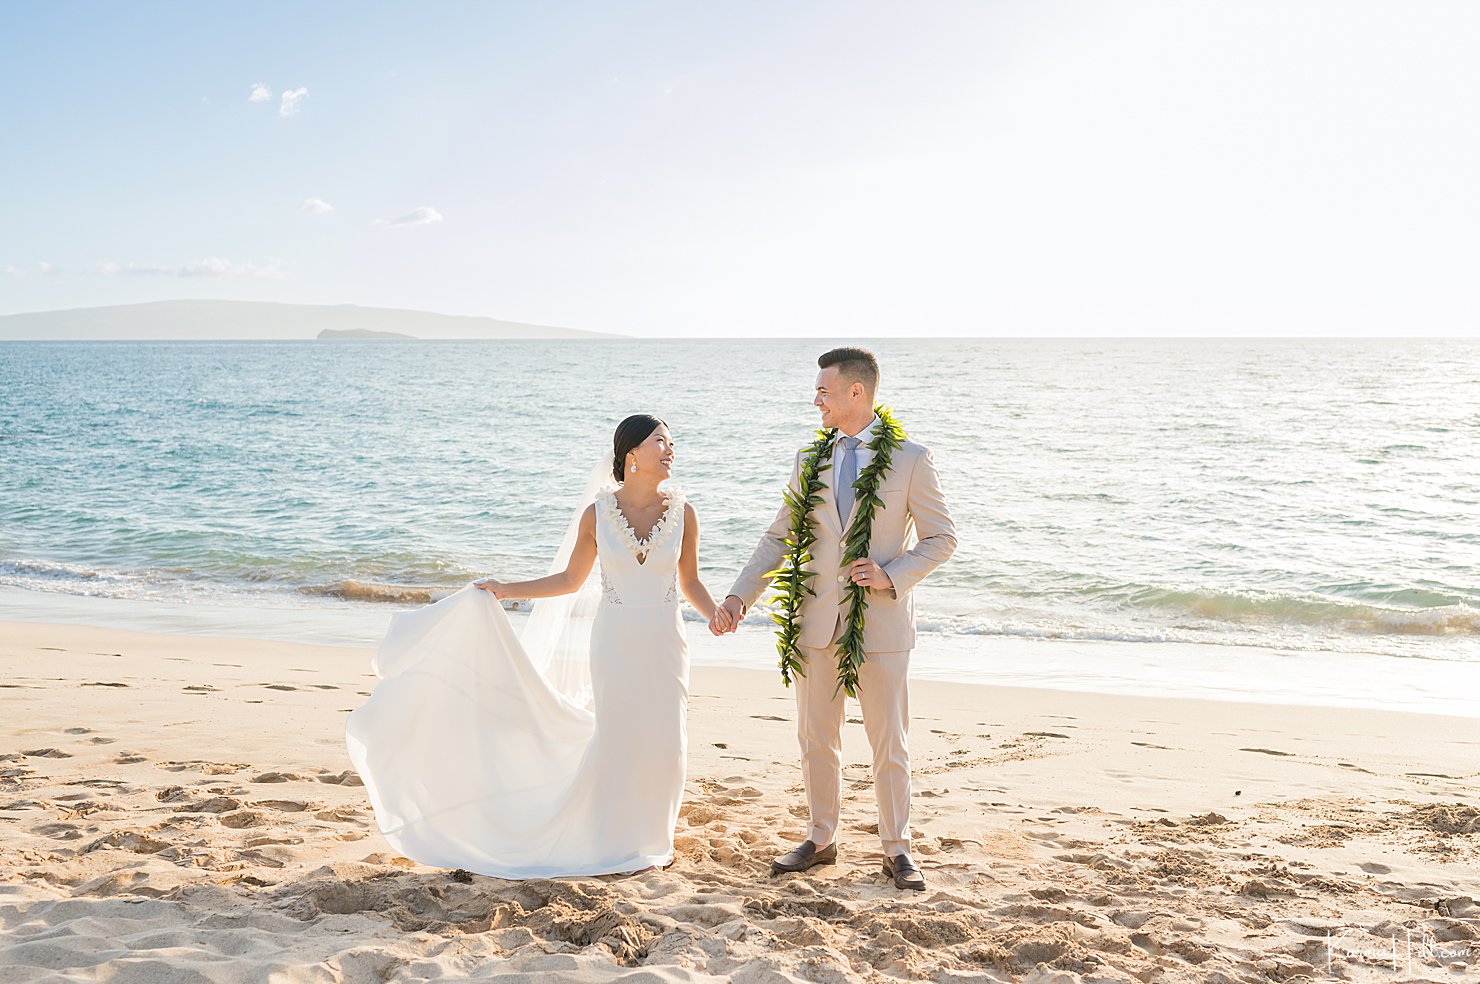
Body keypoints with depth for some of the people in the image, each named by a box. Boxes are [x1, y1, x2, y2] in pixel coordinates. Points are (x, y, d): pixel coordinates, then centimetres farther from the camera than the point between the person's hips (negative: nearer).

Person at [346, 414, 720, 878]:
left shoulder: (682, 512, -3)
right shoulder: (597, 514, -5)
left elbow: (690, 582, 6)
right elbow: (570, 580, 6)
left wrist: (716, 614, -12)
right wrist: (508, 590, 0)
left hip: (664, 643, 1)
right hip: (613, 642, -1)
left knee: (662, 738, 3)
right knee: (617, 735, 2)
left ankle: (652, 838, 24)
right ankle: (617, 839, 21)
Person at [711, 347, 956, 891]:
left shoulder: (911, 460, -3)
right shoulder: (809, 460, 8)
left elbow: (941, 537, 0)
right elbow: (780, 536, 9)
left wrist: (892, 576, -16)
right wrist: (740, 596, -2)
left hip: (881, 621, -4)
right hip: (818, 621, 4)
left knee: (889, 743, 4)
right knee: (816, 738, 12)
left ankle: (896, 848, 18)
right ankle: (821, 839, 27)